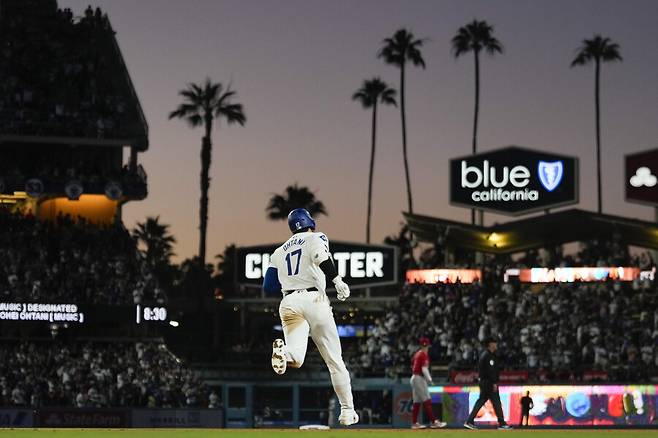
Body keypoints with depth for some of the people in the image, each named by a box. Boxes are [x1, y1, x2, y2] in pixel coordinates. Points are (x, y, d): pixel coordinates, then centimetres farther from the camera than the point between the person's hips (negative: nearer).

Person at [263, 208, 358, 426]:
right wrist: (337, 280, -16)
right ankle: (347, 411, 6)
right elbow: (320, 256, -13)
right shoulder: (316, 238, 11)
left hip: (288, 303, 3)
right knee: (334, 359, 6)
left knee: (296, 359, -9)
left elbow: (268, 286, 20)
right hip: (313, 299, -3)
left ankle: (283, 351, -44)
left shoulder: (279, 252, 24)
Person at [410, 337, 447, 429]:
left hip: (413, 378, 9)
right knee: (427, 401, -10)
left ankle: (414, 423, 11)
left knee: (416, 402, 11)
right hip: (420, 379, -9)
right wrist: (429, 379, -16)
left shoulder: (416, 354, 15)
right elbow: (424, 369, -20)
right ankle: (433, 422, -13)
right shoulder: (424, 355, -11)